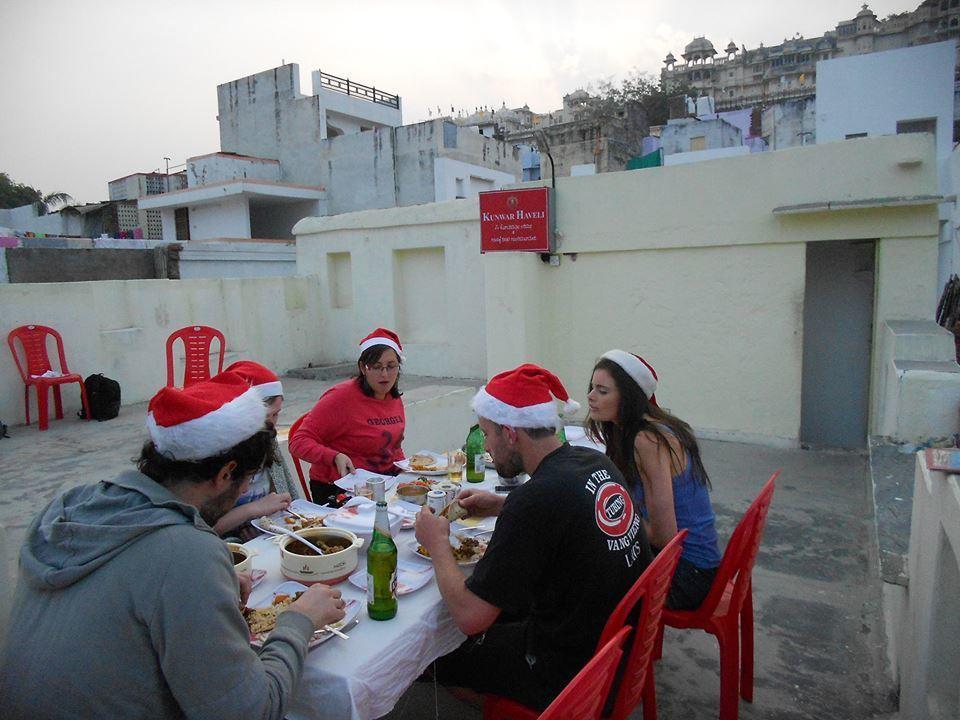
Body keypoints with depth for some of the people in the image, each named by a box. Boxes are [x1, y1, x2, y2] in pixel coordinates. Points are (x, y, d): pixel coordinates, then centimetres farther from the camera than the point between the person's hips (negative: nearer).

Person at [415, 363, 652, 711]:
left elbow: (470, 617, -25)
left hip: (572, 672, -8)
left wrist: (437, 542, -10)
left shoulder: (535, 498, -30)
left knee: (435, 653, 10)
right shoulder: (594, 461, -6)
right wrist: (501, 506, 9)